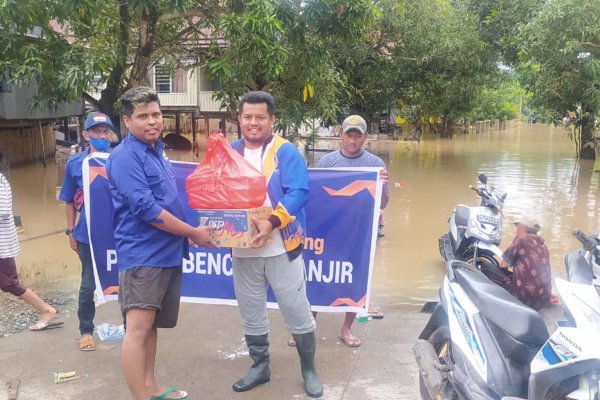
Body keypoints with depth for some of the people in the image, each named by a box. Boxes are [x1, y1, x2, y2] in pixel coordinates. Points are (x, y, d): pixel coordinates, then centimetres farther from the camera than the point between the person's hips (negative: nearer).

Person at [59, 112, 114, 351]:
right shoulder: (75, 163, 0)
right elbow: (70, 201, 7)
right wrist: (71, 232, 4)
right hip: (88, 235, 1)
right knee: (88, 286, 11)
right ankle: (86, 331, 29)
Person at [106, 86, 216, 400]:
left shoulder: (155, 151, 15)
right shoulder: (125, 156, -13)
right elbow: (145, 208, -22)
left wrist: (189, 232, 14)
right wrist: (194, 233, -14)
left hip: (166, 252, 9)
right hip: (142, 254, -9)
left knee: (151, 325, 17)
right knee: (138, 328, -8)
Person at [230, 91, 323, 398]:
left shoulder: (286, 151, -7)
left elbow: (299, 193, -17)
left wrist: (272, 222, -30)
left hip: (281, 247, -4)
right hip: (242, 249, 4)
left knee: (297, 312, 6)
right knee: (250, 313, 16)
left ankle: (309, 369, 25)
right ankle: (260, 366, 35)